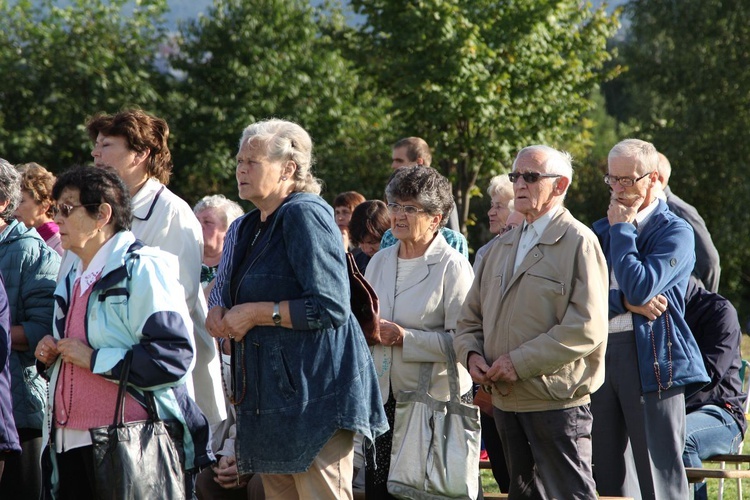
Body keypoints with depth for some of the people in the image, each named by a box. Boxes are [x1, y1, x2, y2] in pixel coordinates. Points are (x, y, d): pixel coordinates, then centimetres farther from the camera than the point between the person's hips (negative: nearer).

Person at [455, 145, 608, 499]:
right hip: (506, 400, 7)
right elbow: (471, 316, 20)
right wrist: (471, 354, -2)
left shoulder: (579, 243, -6)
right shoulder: (503, 247, 17)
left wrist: (520, 361, -17)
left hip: (557, 401, -7)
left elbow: (587, 328, -16)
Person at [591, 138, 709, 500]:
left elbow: (640, 287, -17)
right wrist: (626, 303, -12)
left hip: (650, 359, -6)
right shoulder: (600, 231, 17)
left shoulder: (675, 233, -2)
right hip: (598, 352, 6)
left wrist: (622, 229, -6)